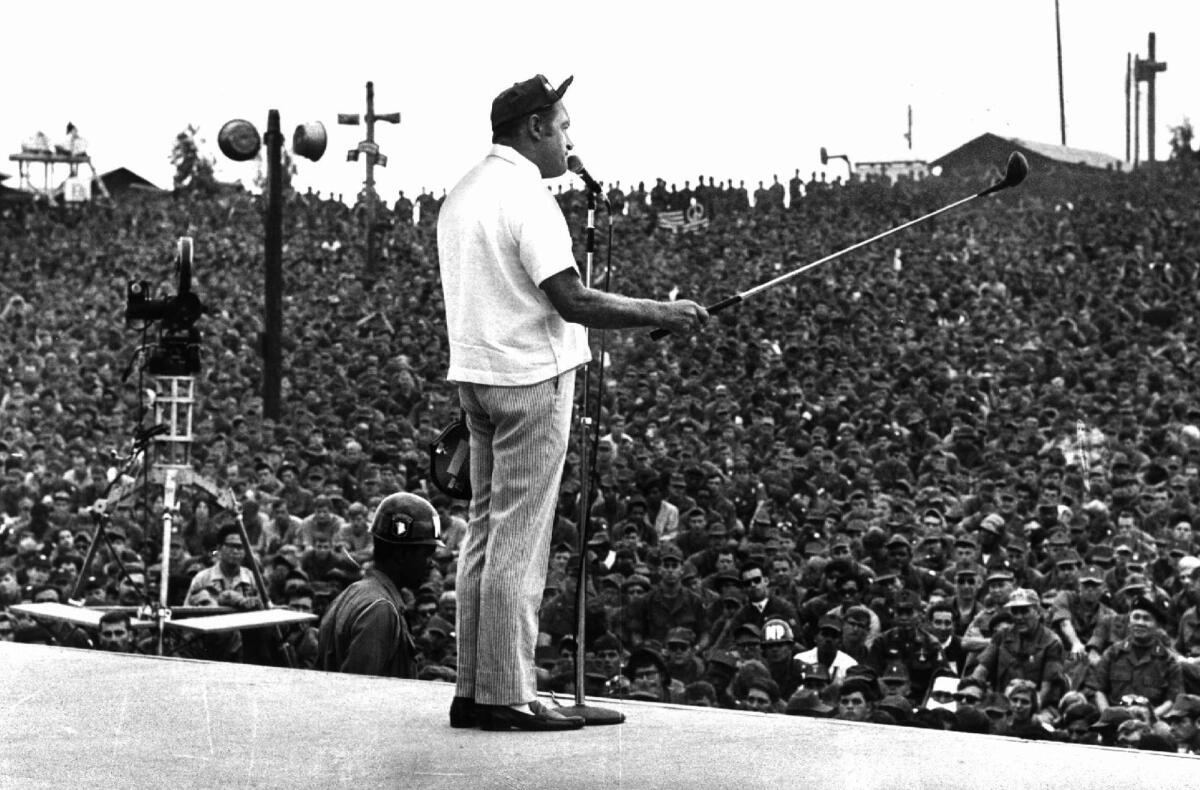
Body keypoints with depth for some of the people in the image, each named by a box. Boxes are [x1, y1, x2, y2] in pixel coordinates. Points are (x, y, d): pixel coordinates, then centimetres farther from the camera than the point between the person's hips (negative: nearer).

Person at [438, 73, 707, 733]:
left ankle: (472, 686, 16)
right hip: (531, 378, -9)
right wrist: (659, 314, -11)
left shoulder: (460, 194, 14)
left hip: (474, 373, 9)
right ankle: (506, 694, -2)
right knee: (519, 538, -5)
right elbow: (573, 301, -19)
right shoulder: (525, 196, -15)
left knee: (485, 531, 12)